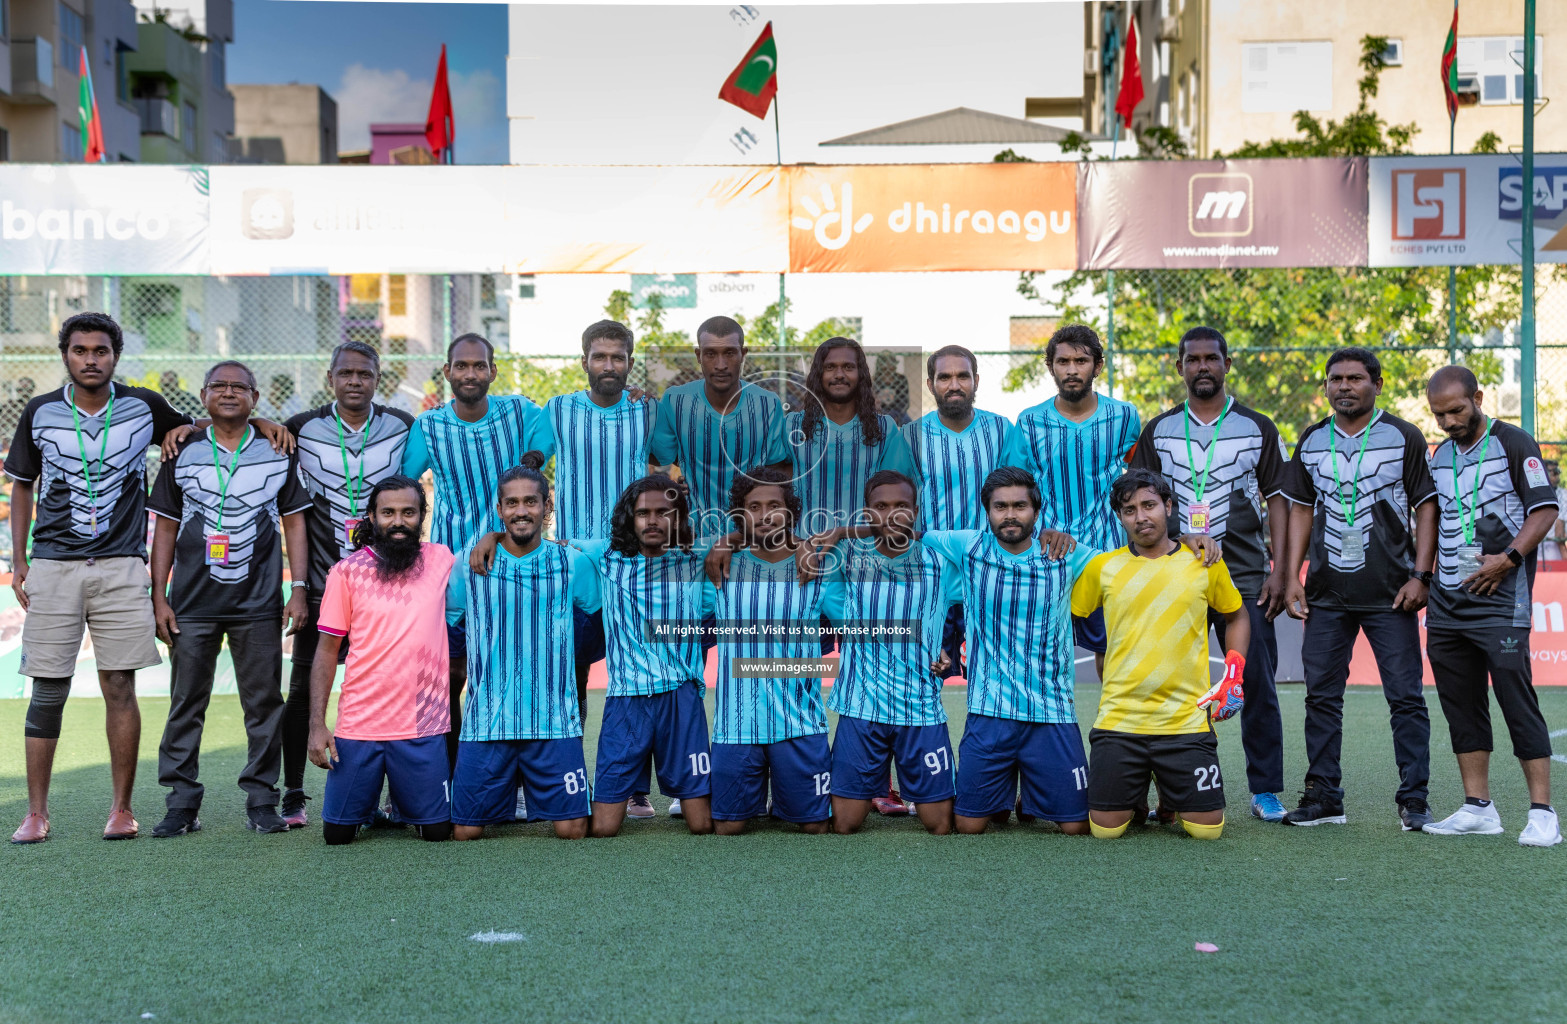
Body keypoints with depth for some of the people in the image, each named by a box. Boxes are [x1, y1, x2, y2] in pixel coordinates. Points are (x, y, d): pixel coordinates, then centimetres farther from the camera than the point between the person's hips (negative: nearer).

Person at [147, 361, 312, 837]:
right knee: (186, 703, 2)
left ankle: (261, 799, 11)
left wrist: (299, 589, -2)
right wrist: (158, 598, 2)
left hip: (259, 602, 0)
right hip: (192, 602, 0)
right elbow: (165, 529, 8)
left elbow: (294, 523, 7)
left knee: (263, 702, 2)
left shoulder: (277, 454, 6)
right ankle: (182, 802, 10)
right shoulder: (182, 454, 7)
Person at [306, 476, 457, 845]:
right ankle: (370, 800, 36)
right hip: (358, 727, 0)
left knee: (437, 831, 3)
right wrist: (317, 724, -5)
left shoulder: (441, 560, 3)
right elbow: (326, 651, 1)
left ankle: (402, 801, 35)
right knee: (338, 834, 4)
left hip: (423, 728, 0)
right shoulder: (347, 572, -1)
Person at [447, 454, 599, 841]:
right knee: (466, 831, -1)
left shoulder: (573, 564, 3)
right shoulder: (470, 566, 4)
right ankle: (506, 790, 30)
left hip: (554, 720, 0)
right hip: (486, 720, 1)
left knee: (572, 830, -6)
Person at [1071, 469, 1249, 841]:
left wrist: (1234, 670, 5)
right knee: (1106, 829, -4)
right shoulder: (1102, 566, 2)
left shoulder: (1205, 564, 3)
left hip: (1187, 721, 0)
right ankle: (1137, 797, 30)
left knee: (1207, 829, -3)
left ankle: (1170, 797, 31)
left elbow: (1237, 616, 18)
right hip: (1119, 721, 0)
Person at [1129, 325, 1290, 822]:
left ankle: (1265, 790, 7)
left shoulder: (1257, 428, 7)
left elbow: (1277, 501, 5)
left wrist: (1279, 572, -3)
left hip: (1245, 577, -1)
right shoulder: (1158, 431, 10)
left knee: (1257, 683, -2)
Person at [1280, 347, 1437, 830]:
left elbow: (1426, 508, 0)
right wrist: (1291, 577, 7)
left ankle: (1413, 799, 5)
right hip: (1326, 593, 4)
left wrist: (1420, 576, -8)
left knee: (1406, 697, -3)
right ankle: (1323, 796, 14)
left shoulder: (1404, 437, 1)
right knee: (1321, 695, 6)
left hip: (1391, 593, -3)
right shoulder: (1311, 441, 11)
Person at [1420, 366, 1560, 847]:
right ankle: (1478, 807, 14)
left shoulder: (1514, 444, -3)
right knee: (1461, 704, 8)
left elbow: (1545, 509, -7)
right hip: (1446, 603, 7)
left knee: (1517, 699, -8)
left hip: (1500, 599, -7)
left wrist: (1509, 558, -18)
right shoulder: (1439, 455, 16)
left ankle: (1542, 812, -5)